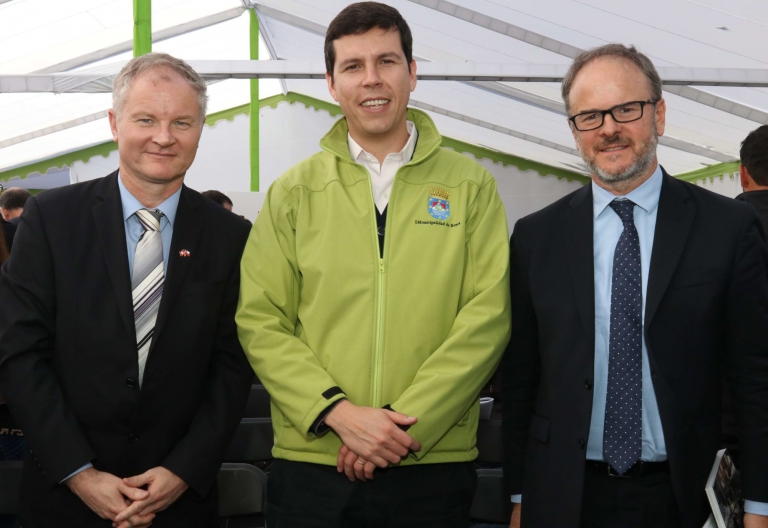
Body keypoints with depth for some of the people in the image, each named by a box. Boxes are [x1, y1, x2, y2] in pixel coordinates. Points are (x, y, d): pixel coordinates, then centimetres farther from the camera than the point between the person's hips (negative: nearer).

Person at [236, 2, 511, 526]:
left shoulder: (470, 185, 3)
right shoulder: (293, 192, 5)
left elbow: (487, 317, -4)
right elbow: (259, 322, 0)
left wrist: (407, 426, -13)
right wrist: (338, 412, -13)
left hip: (434, 467, 0)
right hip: (310, 466, 1)